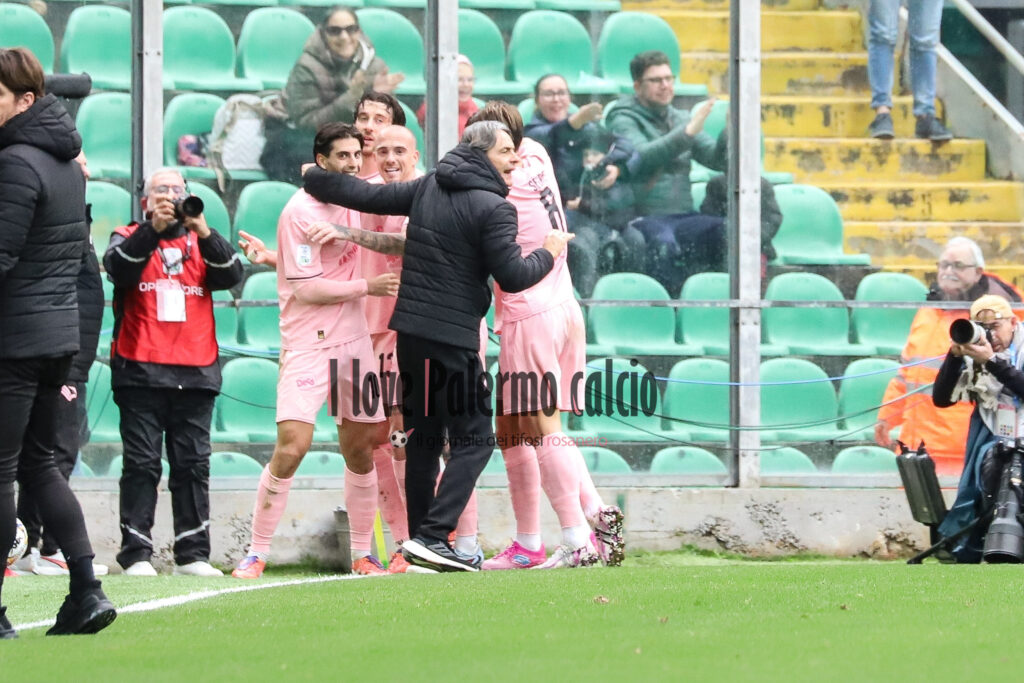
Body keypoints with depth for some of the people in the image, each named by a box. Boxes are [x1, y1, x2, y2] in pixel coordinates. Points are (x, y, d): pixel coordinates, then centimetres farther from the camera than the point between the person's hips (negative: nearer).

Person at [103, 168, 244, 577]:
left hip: (195, 372, 3)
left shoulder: (200, 243, 17)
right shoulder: (129, 238, 11)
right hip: (140, 370, -2)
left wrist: (203, 231, -16)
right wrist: (153, 228, -23)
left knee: (193, 464, 1)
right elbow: (119, 269, -10)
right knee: (141, 463, -5)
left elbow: (231, 275, -1)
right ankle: (136, 554, -5)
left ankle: (192, 554, 4)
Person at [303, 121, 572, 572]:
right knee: (473, 438, -3)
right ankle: (432, 536, -16)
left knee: (424, 436, 16)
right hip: (452, 339, -8)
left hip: (410, 330, 8)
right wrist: (549, 254, 4)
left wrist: (314, 179, 35)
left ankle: (422, 540, 19)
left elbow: (367, 196, 18)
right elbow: (512, 276, -15)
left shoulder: (427, 189, 10)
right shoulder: (492, 208, -11)